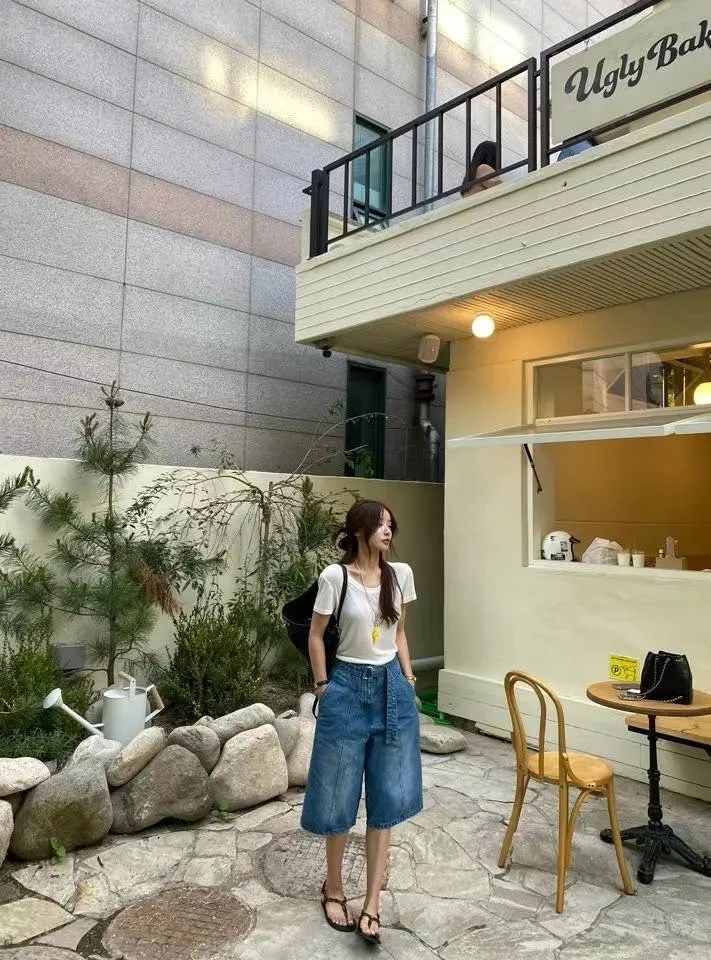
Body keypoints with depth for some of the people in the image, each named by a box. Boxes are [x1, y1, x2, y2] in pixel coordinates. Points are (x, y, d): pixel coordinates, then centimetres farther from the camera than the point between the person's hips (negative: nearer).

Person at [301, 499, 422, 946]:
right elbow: (316, 635, -2)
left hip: (392, 687, 4)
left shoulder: (401, 574, 1)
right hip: (349, 688, -4)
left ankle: (372, 902, 21)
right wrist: (323, 686, -2)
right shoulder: (335, 576, -12)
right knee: (341, 795, 11)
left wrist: (408, 680, 10)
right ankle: (333, 887, 33)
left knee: (388, 797, 8)